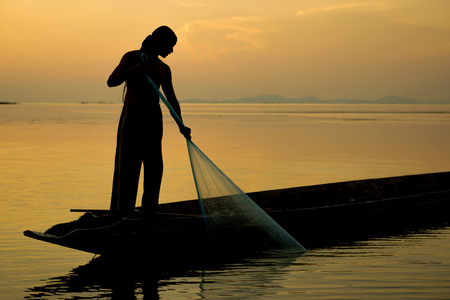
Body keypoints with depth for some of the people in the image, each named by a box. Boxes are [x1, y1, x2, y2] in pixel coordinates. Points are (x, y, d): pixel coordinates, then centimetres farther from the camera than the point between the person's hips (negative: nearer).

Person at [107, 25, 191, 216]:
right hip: (132, 114, -6)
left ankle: (150, 210, 12)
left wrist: (181, 125, -1)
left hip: (153, 118, 6)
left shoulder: (164, 69, 14)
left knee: (154, 165, 5)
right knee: (127, 164, -6)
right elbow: (111, 81, -10)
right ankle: (120, 212, -4)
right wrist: (135, 69, -23)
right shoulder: (132, 57, -2)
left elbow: (171, 100, 12)